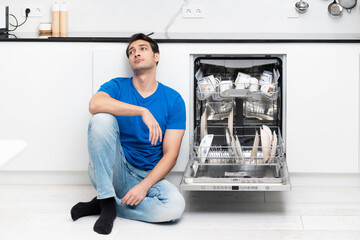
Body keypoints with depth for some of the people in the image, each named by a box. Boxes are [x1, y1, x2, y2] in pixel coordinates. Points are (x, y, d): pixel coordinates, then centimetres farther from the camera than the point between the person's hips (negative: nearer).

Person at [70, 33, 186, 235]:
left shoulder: (173, 100, 1)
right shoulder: (118, 87, 1)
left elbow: (170, 155, -4)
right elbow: (95, 105, -25)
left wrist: (144, 186, -18)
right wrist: (143, 111, -30)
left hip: (147, 175, 1)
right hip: (113, 171, -1)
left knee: (175, 206, -31)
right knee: (102, 118, -26)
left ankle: (101, 205, -12)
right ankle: (107, 199, -22)